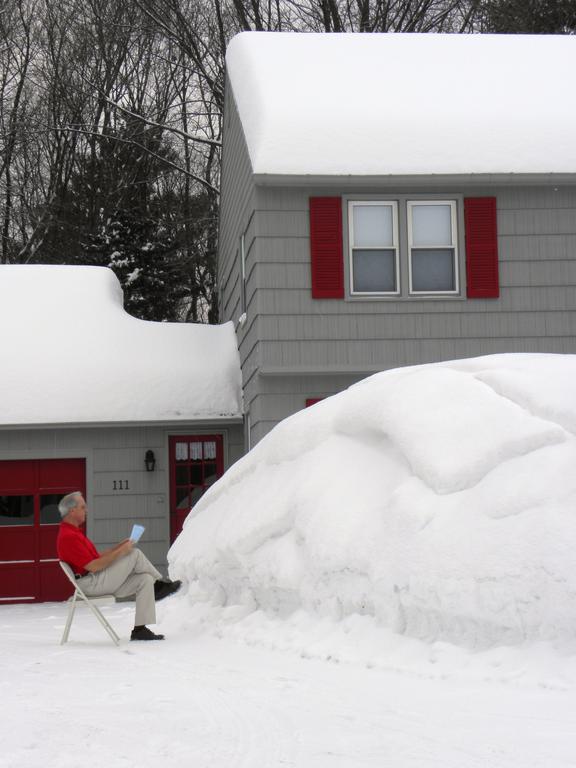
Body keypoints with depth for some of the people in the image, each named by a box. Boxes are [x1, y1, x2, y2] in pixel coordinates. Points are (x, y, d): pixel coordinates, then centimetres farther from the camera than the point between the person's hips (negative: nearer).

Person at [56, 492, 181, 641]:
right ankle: (160, 584, 9)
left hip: (98, 581, 11)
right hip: (91, 583, -11)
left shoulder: (72, 532, 18)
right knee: (135, 554, -12)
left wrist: (118, 547, 9)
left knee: (145, 580, -2)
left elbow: (96, 557, 21)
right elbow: (93, 566, -22)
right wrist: (120, 552, -15)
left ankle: (140, 629, -6)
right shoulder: (68, 537, -18)